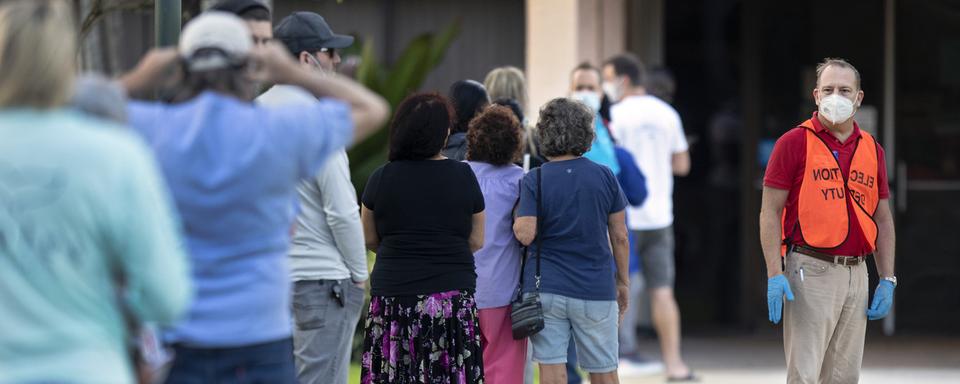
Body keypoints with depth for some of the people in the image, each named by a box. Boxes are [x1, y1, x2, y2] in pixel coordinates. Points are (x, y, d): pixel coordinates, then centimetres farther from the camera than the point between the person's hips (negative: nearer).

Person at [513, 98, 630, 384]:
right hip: (596, 288, 1)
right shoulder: (605, 177, 0)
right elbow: (620, 236, 3)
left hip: (546, 288, -1)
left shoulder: (534, 180, -6)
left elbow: (525, 234, -17)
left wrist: (515, 221, 5)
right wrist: (623, 282, 14)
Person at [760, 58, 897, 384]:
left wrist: (887, 280, 9)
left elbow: (883, 220, 16)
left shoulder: (872, 149, 12)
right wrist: (775, 275, -14)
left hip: (856, 275, 5)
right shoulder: (794, 143, -3)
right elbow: (770, 212, -5)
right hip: (811, 271, -5)